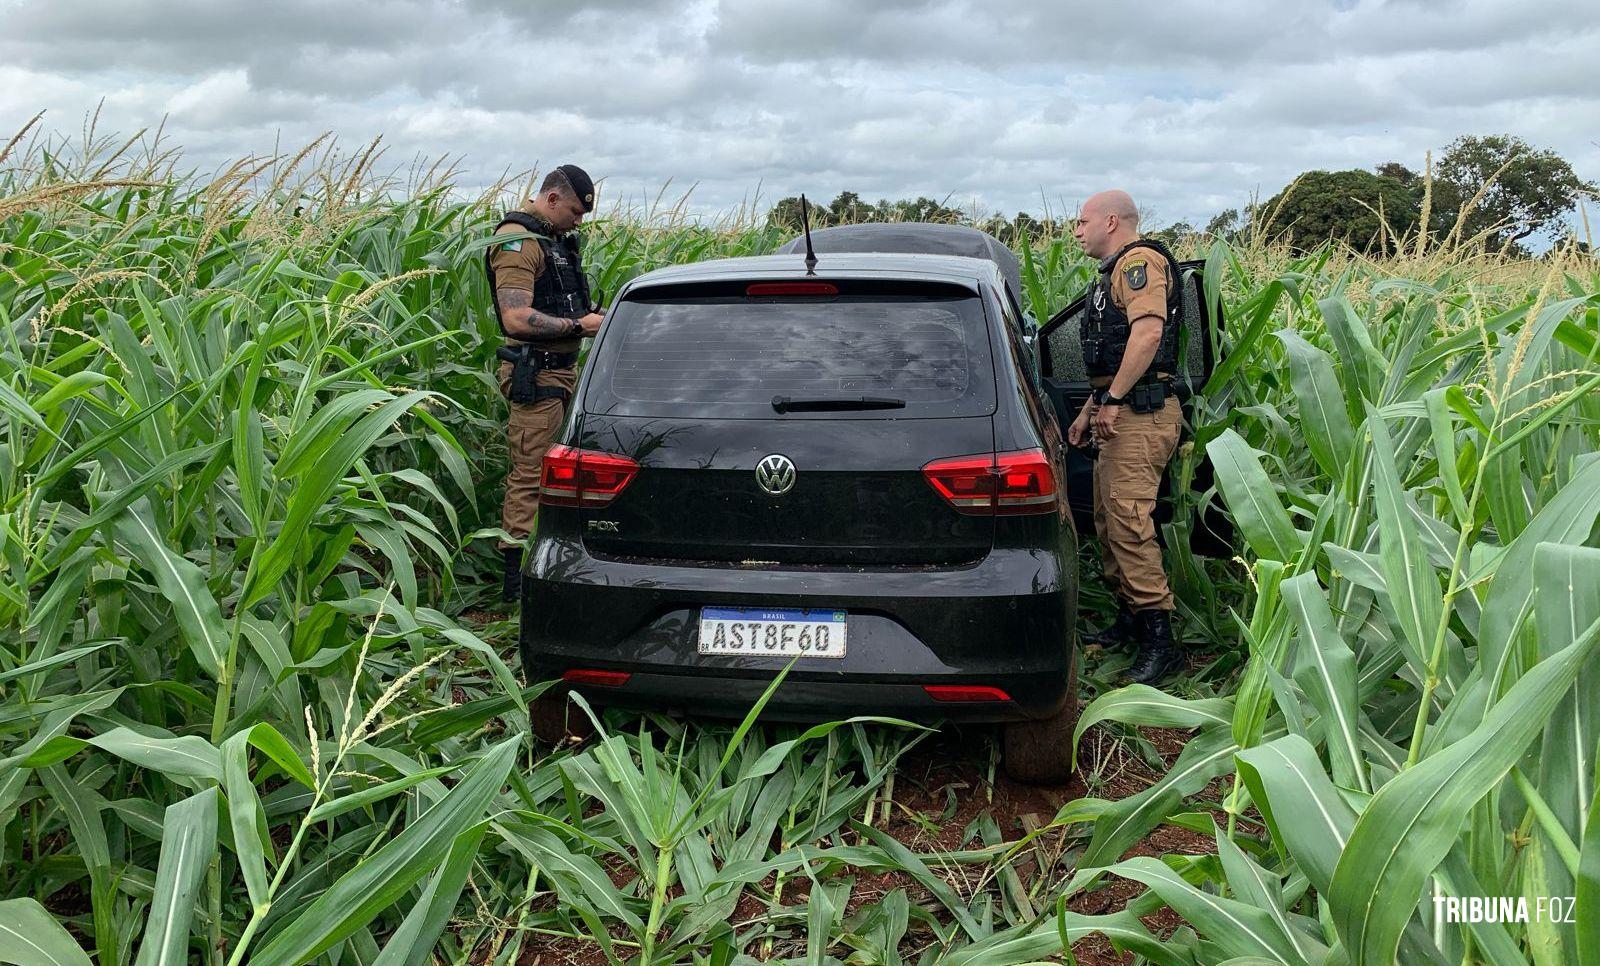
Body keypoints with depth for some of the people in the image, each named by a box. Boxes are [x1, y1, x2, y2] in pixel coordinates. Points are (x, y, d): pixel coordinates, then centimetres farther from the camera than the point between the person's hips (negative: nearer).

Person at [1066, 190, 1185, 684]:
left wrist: (1113, 400, -23)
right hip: (1118, 415, 11)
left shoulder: (1140, 260, -9)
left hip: (1139, 414, -11)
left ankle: (1159, 640, -13)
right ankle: (1129, 620, 24)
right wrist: (1089, 410, 27)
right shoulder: (1115, 273, 25)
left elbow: (1148, 333, -24)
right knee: (1108, 521, 14)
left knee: (1129, 522, -16)